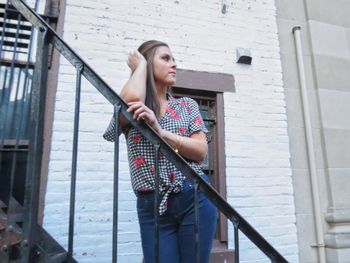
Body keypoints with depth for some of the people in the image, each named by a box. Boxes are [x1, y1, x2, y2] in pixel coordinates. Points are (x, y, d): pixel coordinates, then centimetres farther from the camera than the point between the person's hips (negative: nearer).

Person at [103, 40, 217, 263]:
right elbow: (131, 98, -21)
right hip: (152, 206, -1)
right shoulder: (134, 110, 6)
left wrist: (160, 131, -18)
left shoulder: (187, 105, 9)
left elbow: (201, 151, -3)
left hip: (194, 198, 2)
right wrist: (141, 65, -1)